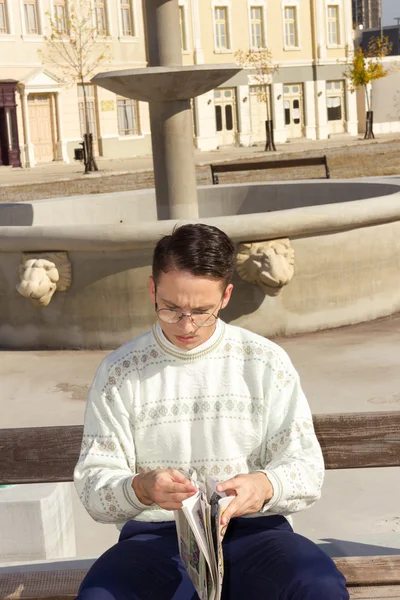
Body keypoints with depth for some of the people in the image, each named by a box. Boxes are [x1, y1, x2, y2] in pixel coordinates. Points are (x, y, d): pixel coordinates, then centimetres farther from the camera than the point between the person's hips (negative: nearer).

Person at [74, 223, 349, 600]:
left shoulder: (265, 362, 3)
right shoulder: (119, 372, 3)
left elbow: (307, 468, 1)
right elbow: (94, 481, 0)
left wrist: (265, 486, -22)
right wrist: (140, 488, -23)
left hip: (251, 528, 0)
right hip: (156, 535, 0)